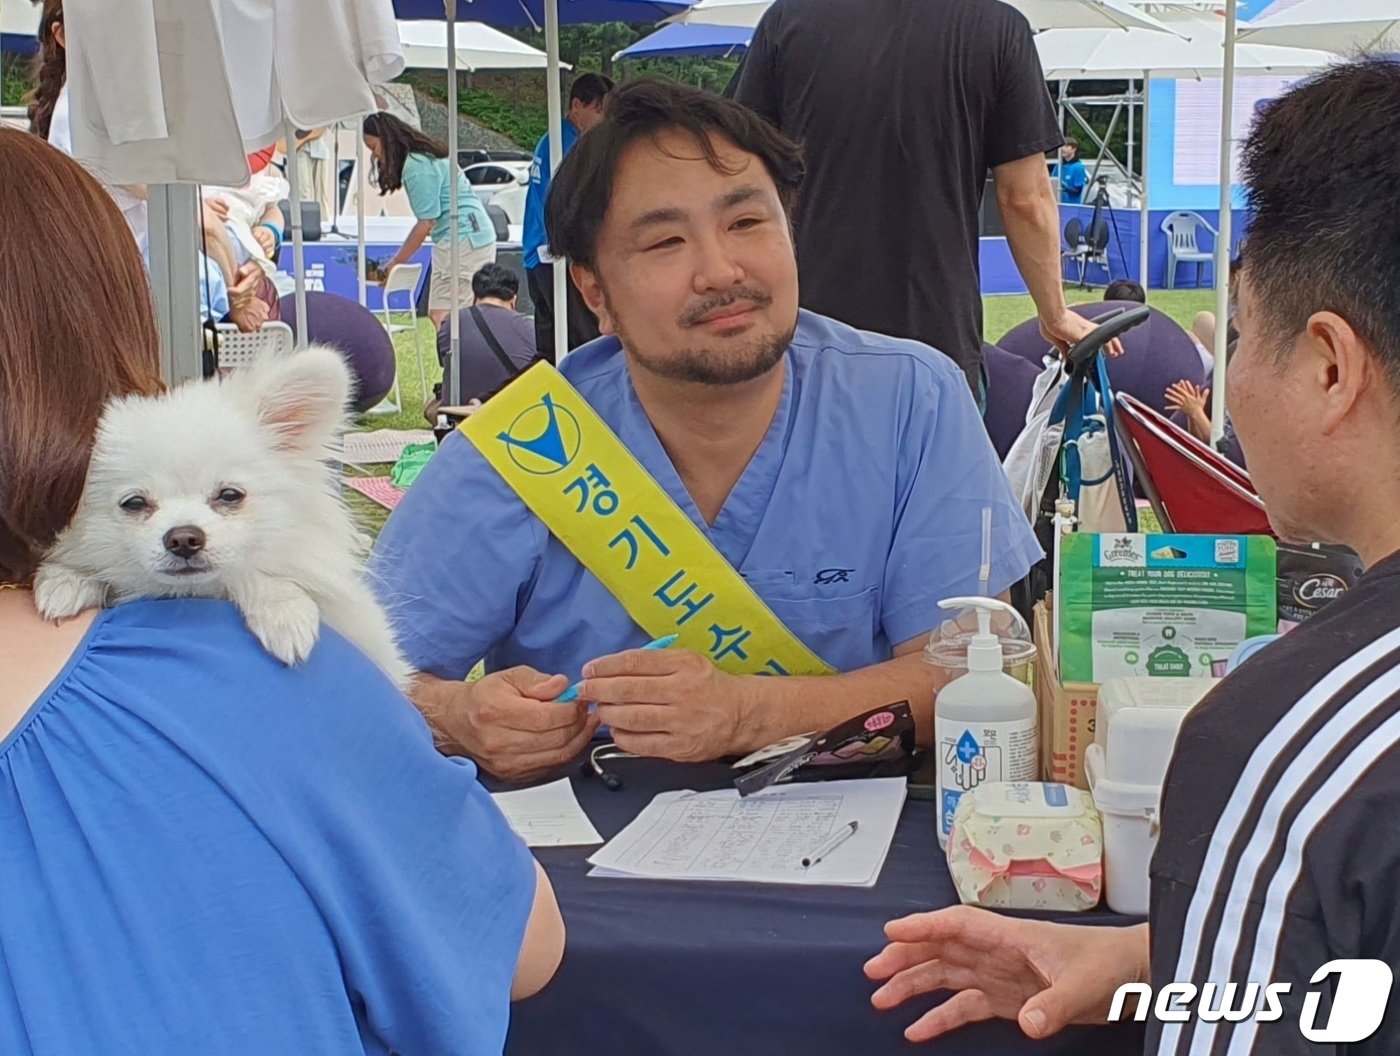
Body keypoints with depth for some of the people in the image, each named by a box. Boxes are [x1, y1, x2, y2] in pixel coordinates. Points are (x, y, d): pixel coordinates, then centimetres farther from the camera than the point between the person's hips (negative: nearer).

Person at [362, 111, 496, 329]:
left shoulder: (417, 167, -14)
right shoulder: (424, 157, 16)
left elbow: (427, 222, -13)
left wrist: (395, 262, -5)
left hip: (462, 239, -10)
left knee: (442, 316, -12)